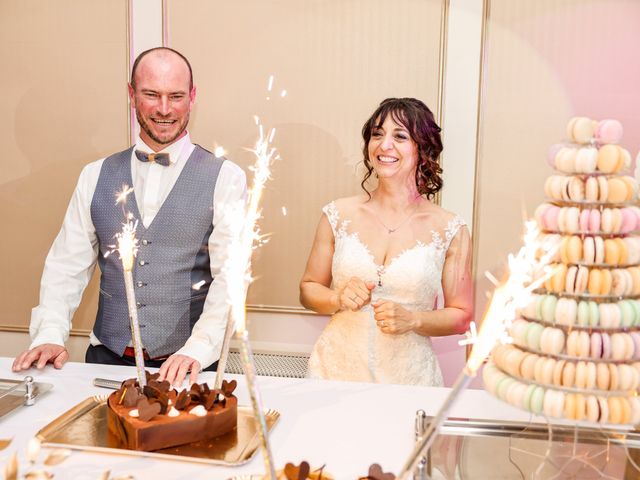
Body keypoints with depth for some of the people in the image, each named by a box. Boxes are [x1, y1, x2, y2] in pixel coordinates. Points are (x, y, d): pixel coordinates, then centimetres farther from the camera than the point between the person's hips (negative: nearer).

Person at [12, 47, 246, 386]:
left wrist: (197, 349, -20)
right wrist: (50, 335, -4)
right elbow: (67, 265, 9)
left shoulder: (225, 178, -2)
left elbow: (230, 277, -9)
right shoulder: (95, 176, 10)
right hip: (107, 358, 3)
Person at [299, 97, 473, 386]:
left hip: (408, 378, -1)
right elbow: (308, 289, 9)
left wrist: (412, 319, -14)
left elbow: (461, 317, 2)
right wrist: (338, 299, -11)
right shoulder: (338, 215, 1)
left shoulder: (450, 230, -3)